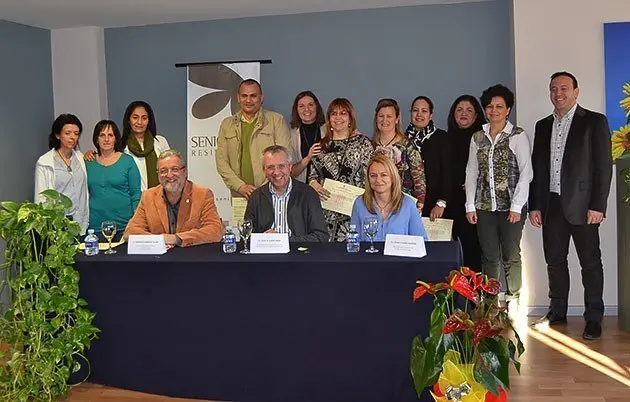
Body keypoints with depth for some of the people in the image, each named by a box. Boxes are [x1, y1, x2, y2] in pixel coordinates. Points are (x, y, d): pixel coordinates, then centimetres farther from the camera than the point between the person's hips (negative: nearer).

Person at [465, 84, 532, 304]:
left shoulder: (518, 135, -2)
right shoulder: (478, 137, 10)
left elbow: (526, 172, -6)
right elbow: (471, 172, 11)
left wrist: (516, 206, -11)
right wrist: (470, 205, 4)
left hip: (510, 206, -3)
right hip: (484, 206, 3)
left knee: (511, 256, 1)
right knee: (489, 256, 7)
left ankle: (513, 301, 11)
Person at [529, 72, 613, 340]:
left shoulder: (594, 122, -1)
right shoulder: (543, 126, 14)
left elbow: (603, 166, -6)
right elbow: (537, 168, 13)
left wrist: (598, 205, -13)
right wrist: (534, 205, 7)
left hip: (581, 205, -5)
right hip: (551, 205, 5)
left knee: (590, 262, 2)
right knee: (555, 260, 11)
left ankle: (593, 319, 10)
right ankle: (557, 312, 23)